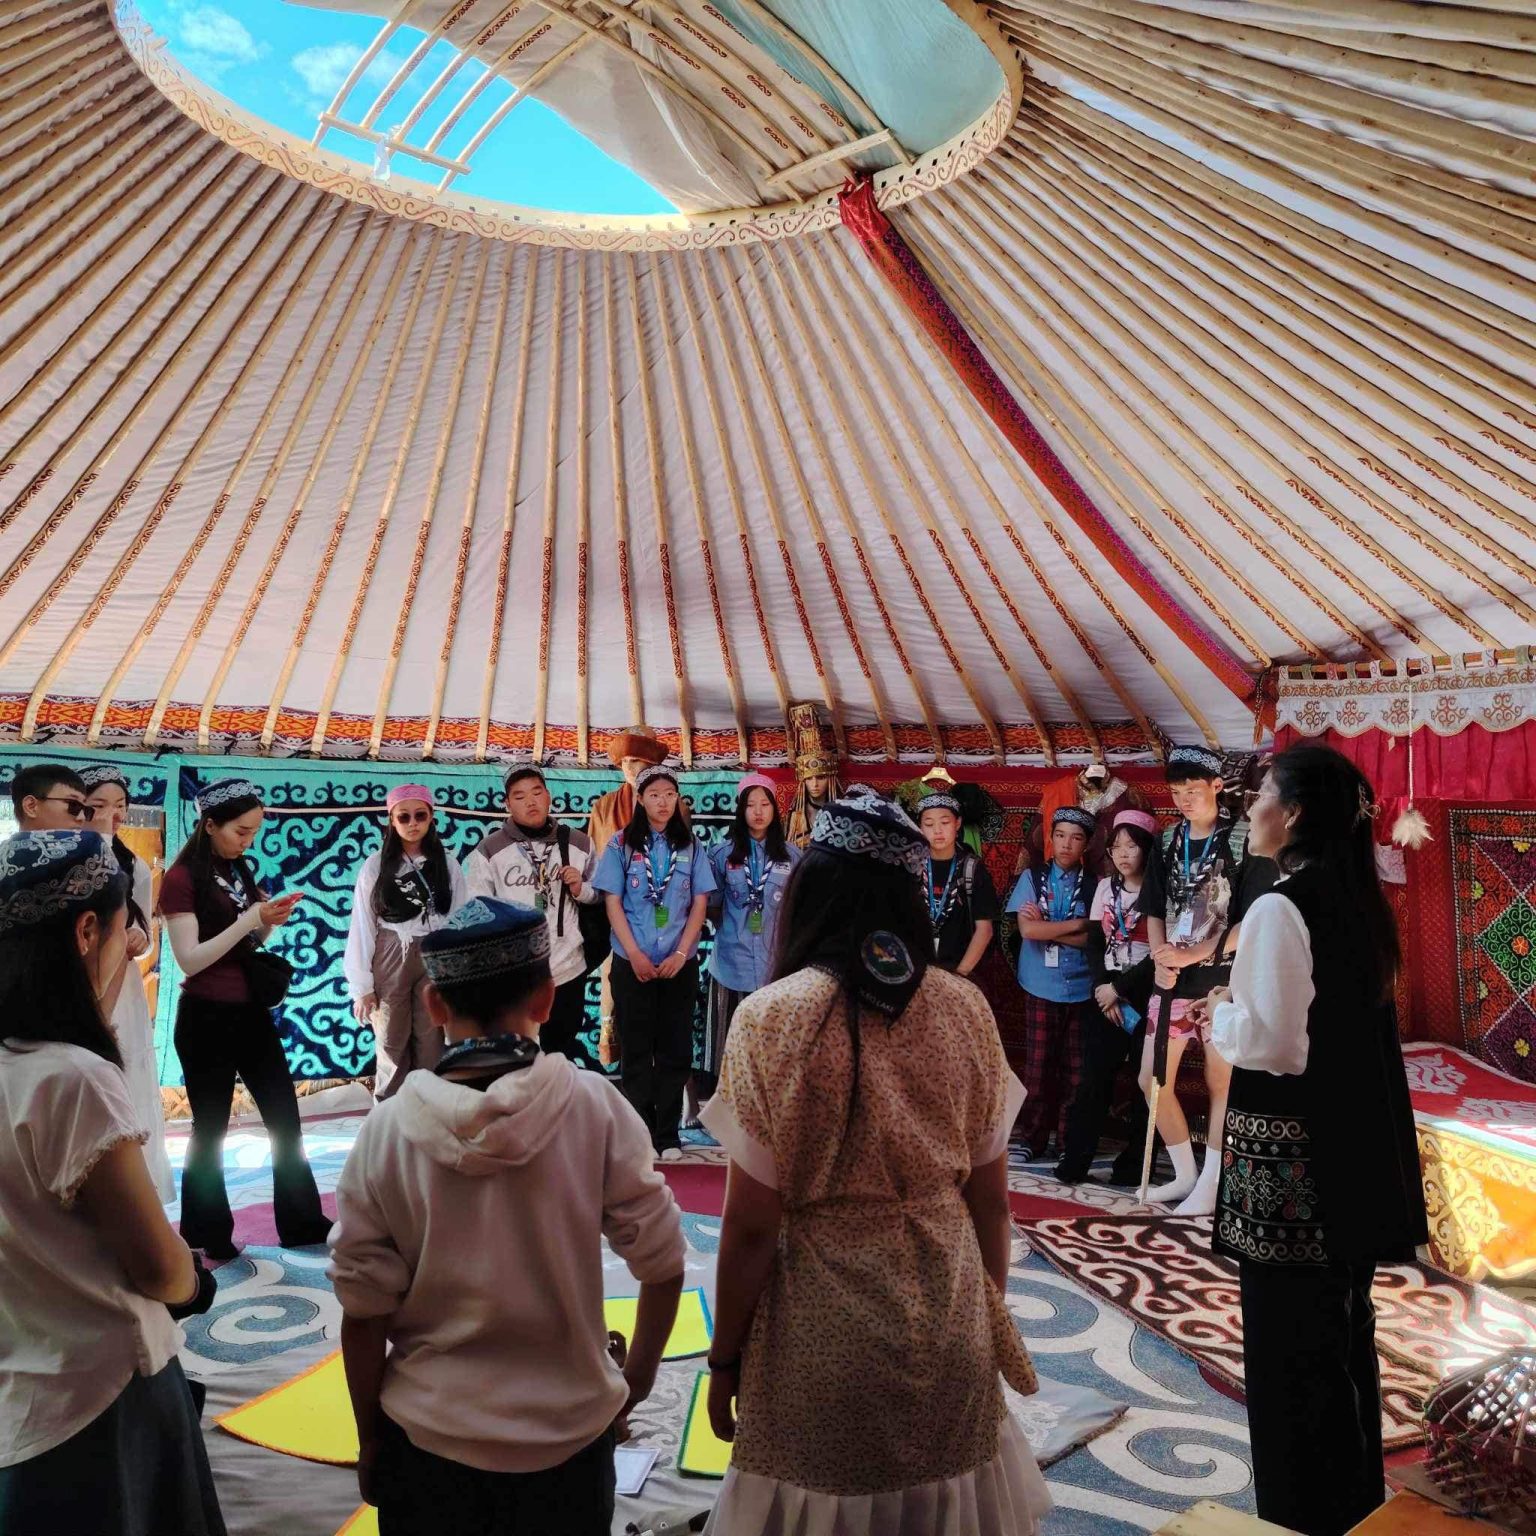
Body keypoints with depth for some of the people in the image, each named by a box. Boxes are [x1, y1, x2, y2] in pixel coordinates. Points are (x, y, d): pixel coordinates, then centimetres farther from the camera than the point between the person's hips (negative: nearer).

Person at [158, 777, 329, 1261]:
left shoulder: (239, 870, 10)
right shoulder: (182, 879, -12)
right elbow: (190, 959, -18)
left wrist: (270, 921, -3)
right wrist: (250, 919, -22)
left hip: (251, 1012, 7)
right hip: (206, 1019, -7)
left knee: (284, 1117, 9)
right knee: (210, 1128, 5)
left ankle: (302, 1223, 20)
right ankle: (206, 1238, 21)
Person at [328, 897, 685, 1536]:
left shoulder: (386, 1130, -14)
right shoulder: (594, 1108, -17)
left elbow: (363, 1311, -7)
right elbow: (662, 1265, -9)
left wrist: (370, 1439, 8)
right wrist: (637, 1376, 8)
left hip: (428, 1441, 1)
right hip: (569, 1435, 0)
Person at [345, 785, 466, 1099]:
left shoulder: (448, 864, 0)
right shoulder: (375, 865, -4)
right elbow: (362, 925, -3)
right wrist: (361, 986, -4)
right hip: (390, 961, -1)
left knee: (431, 1044, 6)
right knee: (392, 1045, 8)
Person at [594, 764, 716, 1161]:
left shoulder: (691, 846, 5)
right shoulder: (621, 844, 1)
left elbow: (700, 904, 2)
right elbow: (613, 903, -2)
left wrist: (680, 954, -8)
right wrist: (635, 954, -11)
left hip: (680, 962, 1)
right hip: (632, 962, -1)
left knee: (675, 1049, 4)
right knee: (636, 1049, 4)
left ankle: (668, 1133, 14)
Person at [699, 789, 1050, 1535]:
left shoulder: (774, 1017, -17)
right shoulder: (967, 1009, -7)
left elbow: (752, 1221, -14)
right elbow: (990, 1195, 1)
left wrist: (725, 1357, 0)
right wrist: (987, 1316, 15)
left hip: (824, 1321, -3)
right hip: (950, 1313, 4)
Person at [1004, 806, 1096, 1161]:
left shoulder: (1093, 886, 2)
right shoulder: (1032, 878, 1)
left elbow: (1094, 939, -7)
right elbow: (1027, 930, -10)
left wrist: (1046, 926, -11)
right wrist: (1076, 924, -8)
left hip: (1082, 988, 1)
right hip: (1042, 987, -1)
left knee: (1076, 1068, 8)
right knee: (1039, 1066, 5)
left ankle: (1070, 1140, 19)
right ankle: (1033, 1138, 16)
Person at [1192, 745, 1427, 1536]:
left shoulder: (1280, 908, -20)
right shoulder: (1358, 900, 6)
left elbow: (1271, 1044, -23)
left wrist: (1219, 1016, -5)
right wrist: (1244, 1006, 10)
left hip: (1287, 1152, -9)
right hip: (1355, 1144, 9)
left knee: (1289, 1337, 6)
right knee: (1342, 1324, 22)